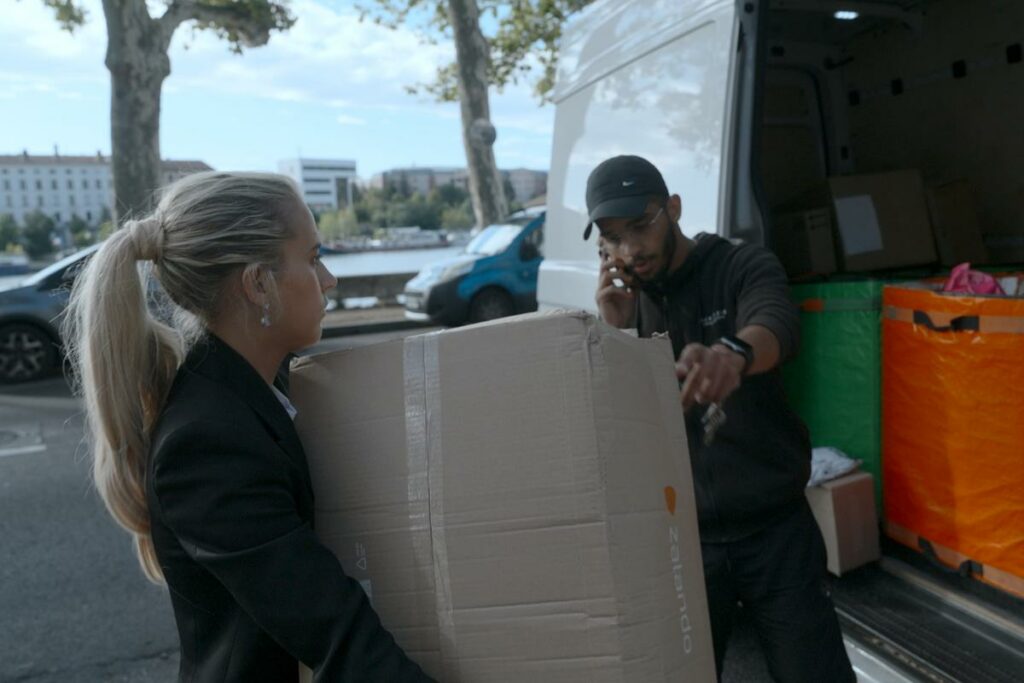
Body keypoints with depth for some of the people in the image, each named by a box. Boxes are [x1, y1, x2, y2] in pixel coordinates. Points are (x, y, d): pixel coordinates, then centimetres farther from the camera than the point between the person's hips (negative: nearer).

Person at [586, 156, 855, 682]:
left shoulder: (744, 267, -6)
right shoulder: (620, 303, 3)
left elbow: (778, 326, -29)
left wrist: (732, 353, -52)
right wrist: (614, 333, -15)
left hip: (774, 526, -2)